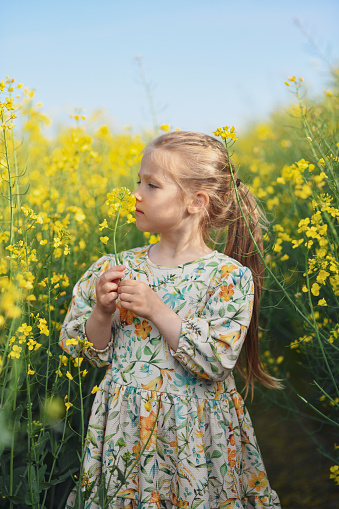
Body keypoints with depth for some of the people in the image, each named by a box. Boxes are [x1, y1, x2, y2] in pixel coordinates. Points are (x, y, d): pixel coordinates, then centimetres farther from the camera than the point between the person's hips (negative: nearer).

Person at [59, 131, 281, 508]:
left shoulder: (231, 276, -9)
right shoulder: (118, 267, 1)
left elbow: (217, 361, -17)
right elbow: (93, 355, 6)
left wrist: (157, 311, -21)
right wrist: (102, 314, -13)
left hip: (195, 434, -3)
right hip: (125, 428, 3)